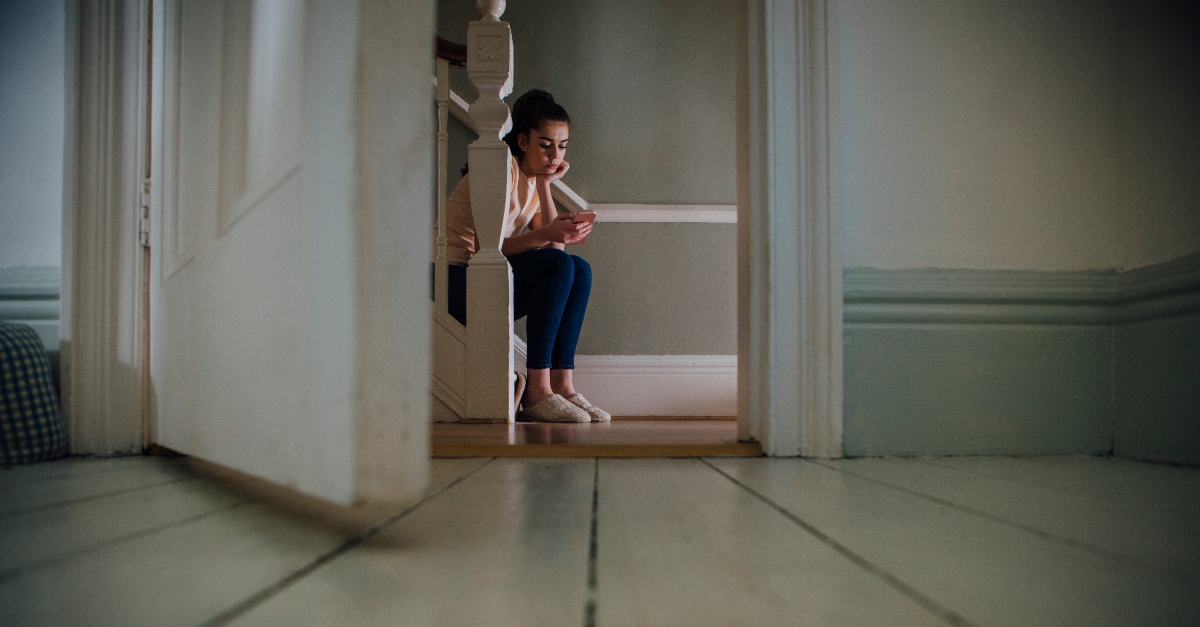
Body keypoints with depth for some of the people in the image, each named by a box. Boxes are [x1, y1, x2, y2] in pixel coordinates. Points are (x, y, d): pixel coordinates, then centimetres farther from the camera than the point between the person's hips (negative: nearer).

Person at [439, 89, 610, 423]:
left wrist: (546, 184, -3)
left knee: (580, 270, -9)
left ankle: (562, 384, -15)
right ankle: (536, 391, -27)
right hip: (457, 281, -8)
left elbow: (553, 247, 0)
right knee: (558, 265, -26)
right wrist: (545, 234, -34)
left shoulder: (534, 177, 13)